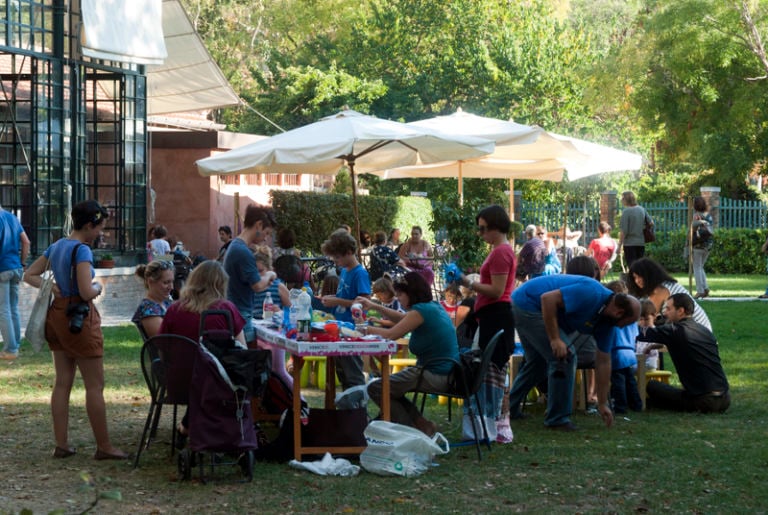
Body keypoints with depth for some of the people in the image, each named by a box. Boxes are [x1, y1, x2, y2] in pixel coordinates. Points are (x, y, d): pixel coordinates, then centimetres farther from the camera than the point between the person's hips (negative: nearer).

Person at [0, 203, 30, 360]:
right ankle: (15, 345, 19)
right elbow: (26, 242, 11)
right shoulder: (13, 217, 10)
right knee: (14, 308, 15)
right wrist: (22, 263, 16)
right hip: (15, 268, 8)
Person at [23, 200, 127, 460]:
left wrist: (51, 287, 1)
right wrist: (98, 287, -4)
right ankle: (104, 447, 4)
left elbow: (29, 275, 14)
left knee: (62, 382, 11)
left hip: (56, 315, 9)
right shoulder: (82, 250, -18)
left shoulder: (55, 247, 9)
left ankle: (61, 444, 14)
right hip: (79, 317, -9)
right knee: (95, 385, -1)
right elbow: (87, 292, -25)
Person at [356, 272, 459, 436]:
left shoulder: (421, 310, -16)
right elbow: (402, 318, 27)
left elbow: (391, 334, -11)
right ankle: (421, 424, 14)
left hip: (435, 377, -10)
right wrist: (374, 306, 25)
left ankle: (418, 428, -1)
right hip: (448, 375, 10)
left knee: (375, 389, -7)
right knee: (390, 386, 24)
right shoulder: (434, 306, 12)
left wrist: (368, 329, 5)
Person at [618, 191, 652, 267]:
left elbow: (623, 231, -15)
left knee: (632, 265, -3)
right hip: (641, 242, 6)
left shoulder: (626, 211, -13)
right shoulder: (641, 209, 5)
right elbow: (651, 222, 10)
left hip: (630, 243, -6)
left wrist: (620, 245, -9)